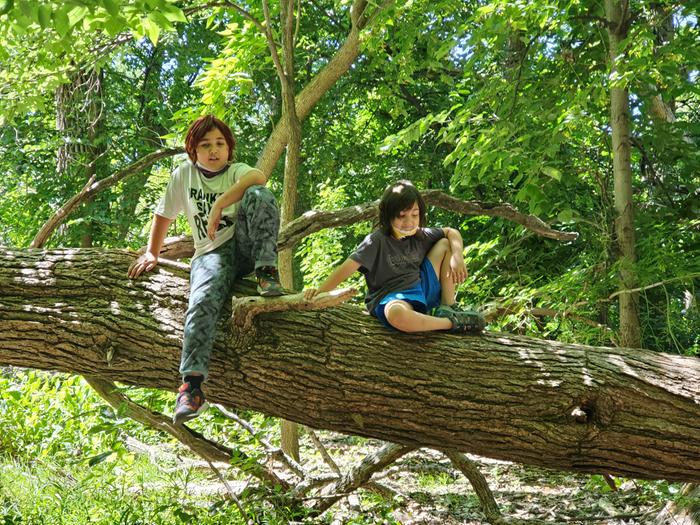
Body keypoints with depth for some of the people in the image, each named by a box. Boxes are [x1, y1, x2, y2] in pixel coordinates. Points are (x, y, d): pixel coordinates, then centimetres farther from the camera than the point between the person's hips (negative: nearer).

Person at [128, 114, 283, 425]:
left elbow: (258, 177, -25)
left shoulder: (236, 171, 1)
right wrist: (151, 254, 13)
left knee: (259, 195, -29)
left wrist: (218, 205, -31)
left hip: (244, 246, -1)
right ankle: (192, 385, -43)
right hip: (211, 254, 1)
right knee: (203, 301, -34)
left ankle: (266, 271, -29)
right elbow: (163, 216, 21)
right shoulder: (183, 175, 11)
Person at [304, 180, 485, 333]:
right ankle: (454, 323, -22)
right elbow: (348, 267, -19)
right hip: (391, 298, -6)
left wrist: (457, 256, -6)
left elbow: (451, 232, 15)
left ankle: (447, 308, 2)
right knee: (397, 315, -46)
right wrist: (320, 291, -32)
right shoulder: (377, 241, -10)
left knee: (445, 244, 5)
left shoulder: (419, 235, 7)